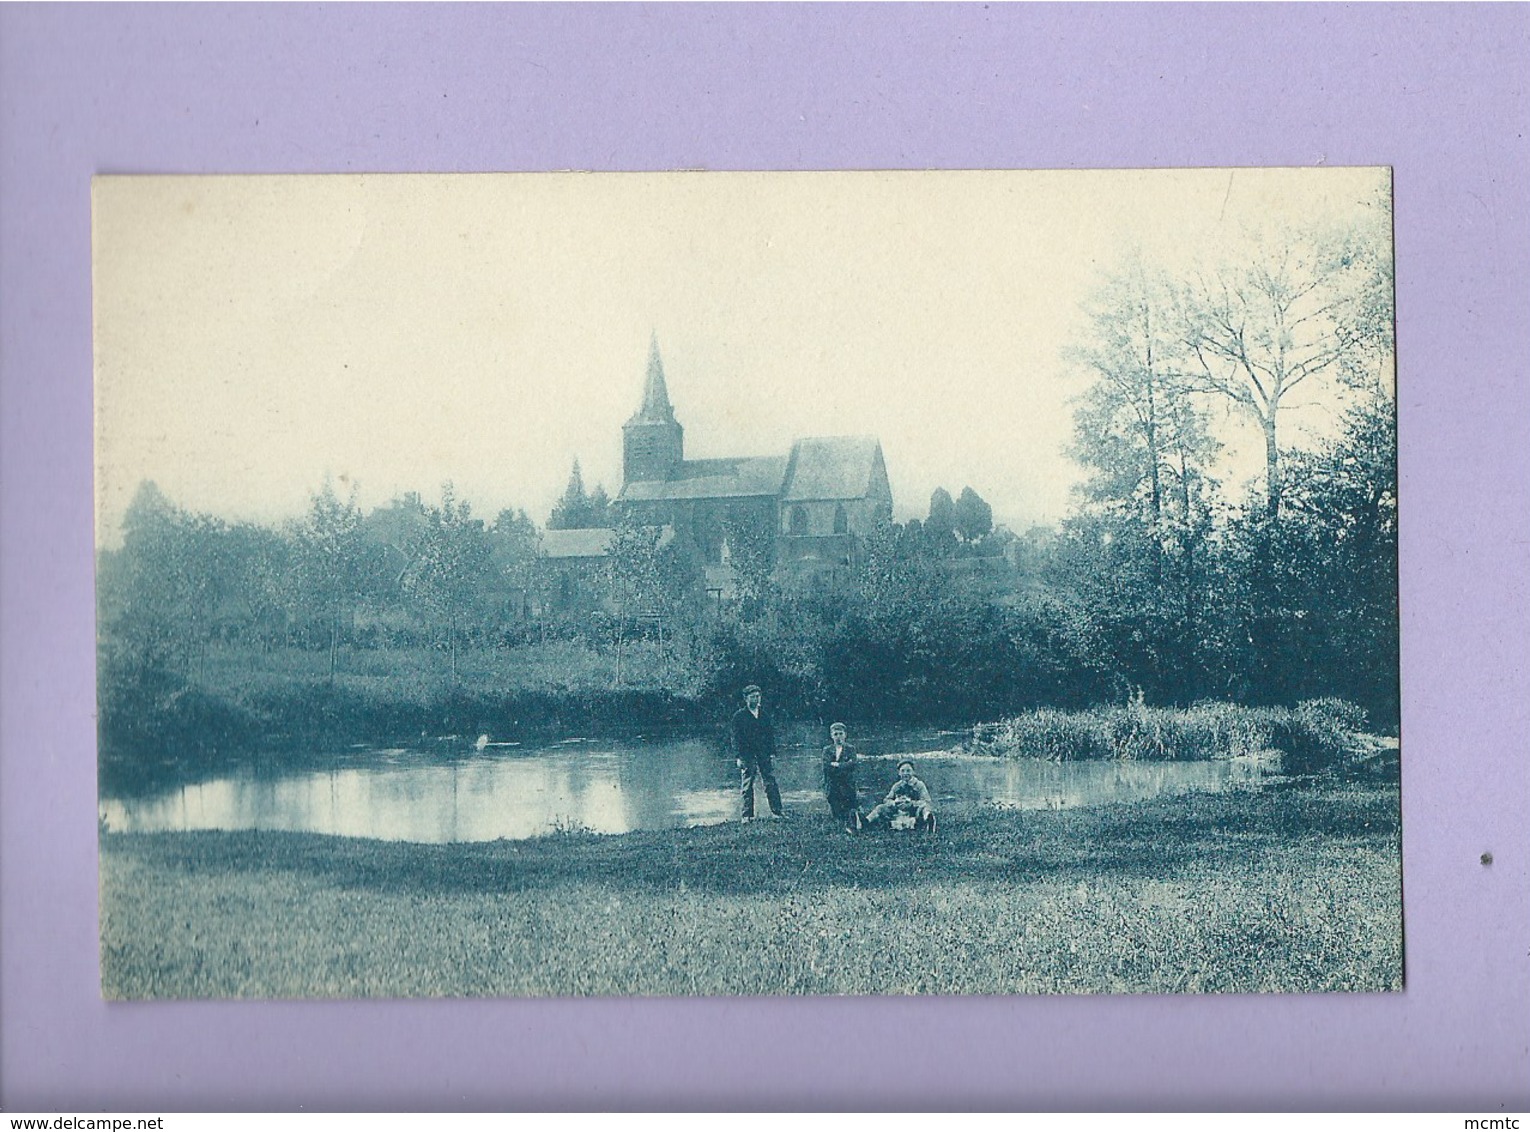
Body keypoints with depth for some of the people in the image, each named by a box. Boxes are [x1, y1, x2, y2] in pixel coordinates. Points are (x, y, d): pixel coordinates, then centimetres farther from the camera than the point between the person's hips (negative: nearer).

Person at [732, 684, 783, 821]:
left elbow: (770, 735, 15)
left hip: (764, 754, 3)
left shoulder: (764, 716, 14)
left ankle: (777, 811, 1)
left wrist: (772, 753, 5)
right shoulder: (739, 716, 2)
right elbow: (735, 737, -2)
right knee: (748, 786, 0)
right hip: (747, 755, -3)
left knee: (771, 782, -2)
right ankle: (747, 815, 3)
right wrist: (738, 757, -10)